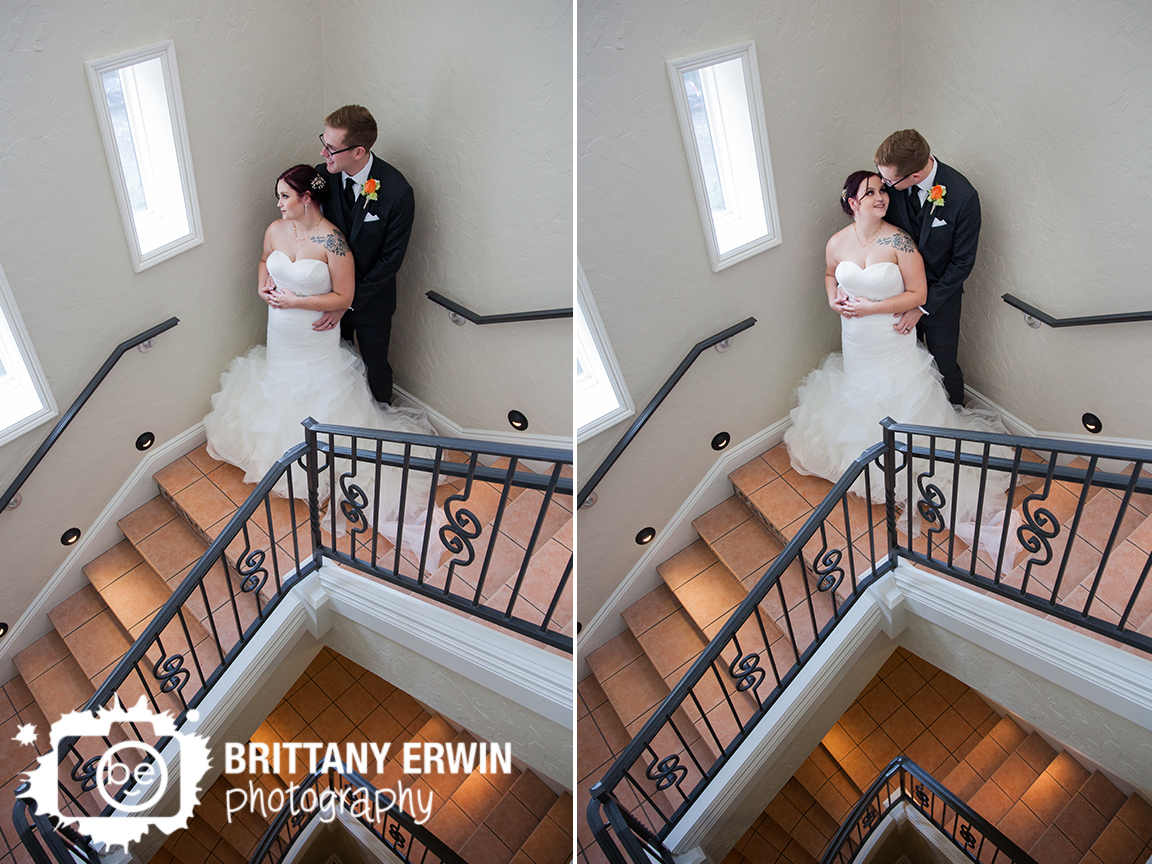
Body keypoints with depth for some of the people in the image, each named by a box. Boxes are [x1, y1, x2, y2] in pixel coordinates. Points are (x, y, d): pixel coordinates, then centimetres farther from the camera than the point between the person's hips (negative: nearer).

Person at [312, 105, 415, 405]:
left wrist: (348, 303, -21)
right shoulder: (324, 174, -16)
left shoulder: (397, 191, -28)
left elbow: (391, 259, -21)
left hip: (371, 297, -3)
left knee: (375, 366, 18)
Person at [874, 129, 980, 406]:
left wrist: (923, 306, -18)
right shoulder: (889, 180, -18)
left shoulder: (963, 196, -27)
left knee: (944, 367, 14)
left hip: (939, 294, -3)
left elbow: (962, 261, -17)